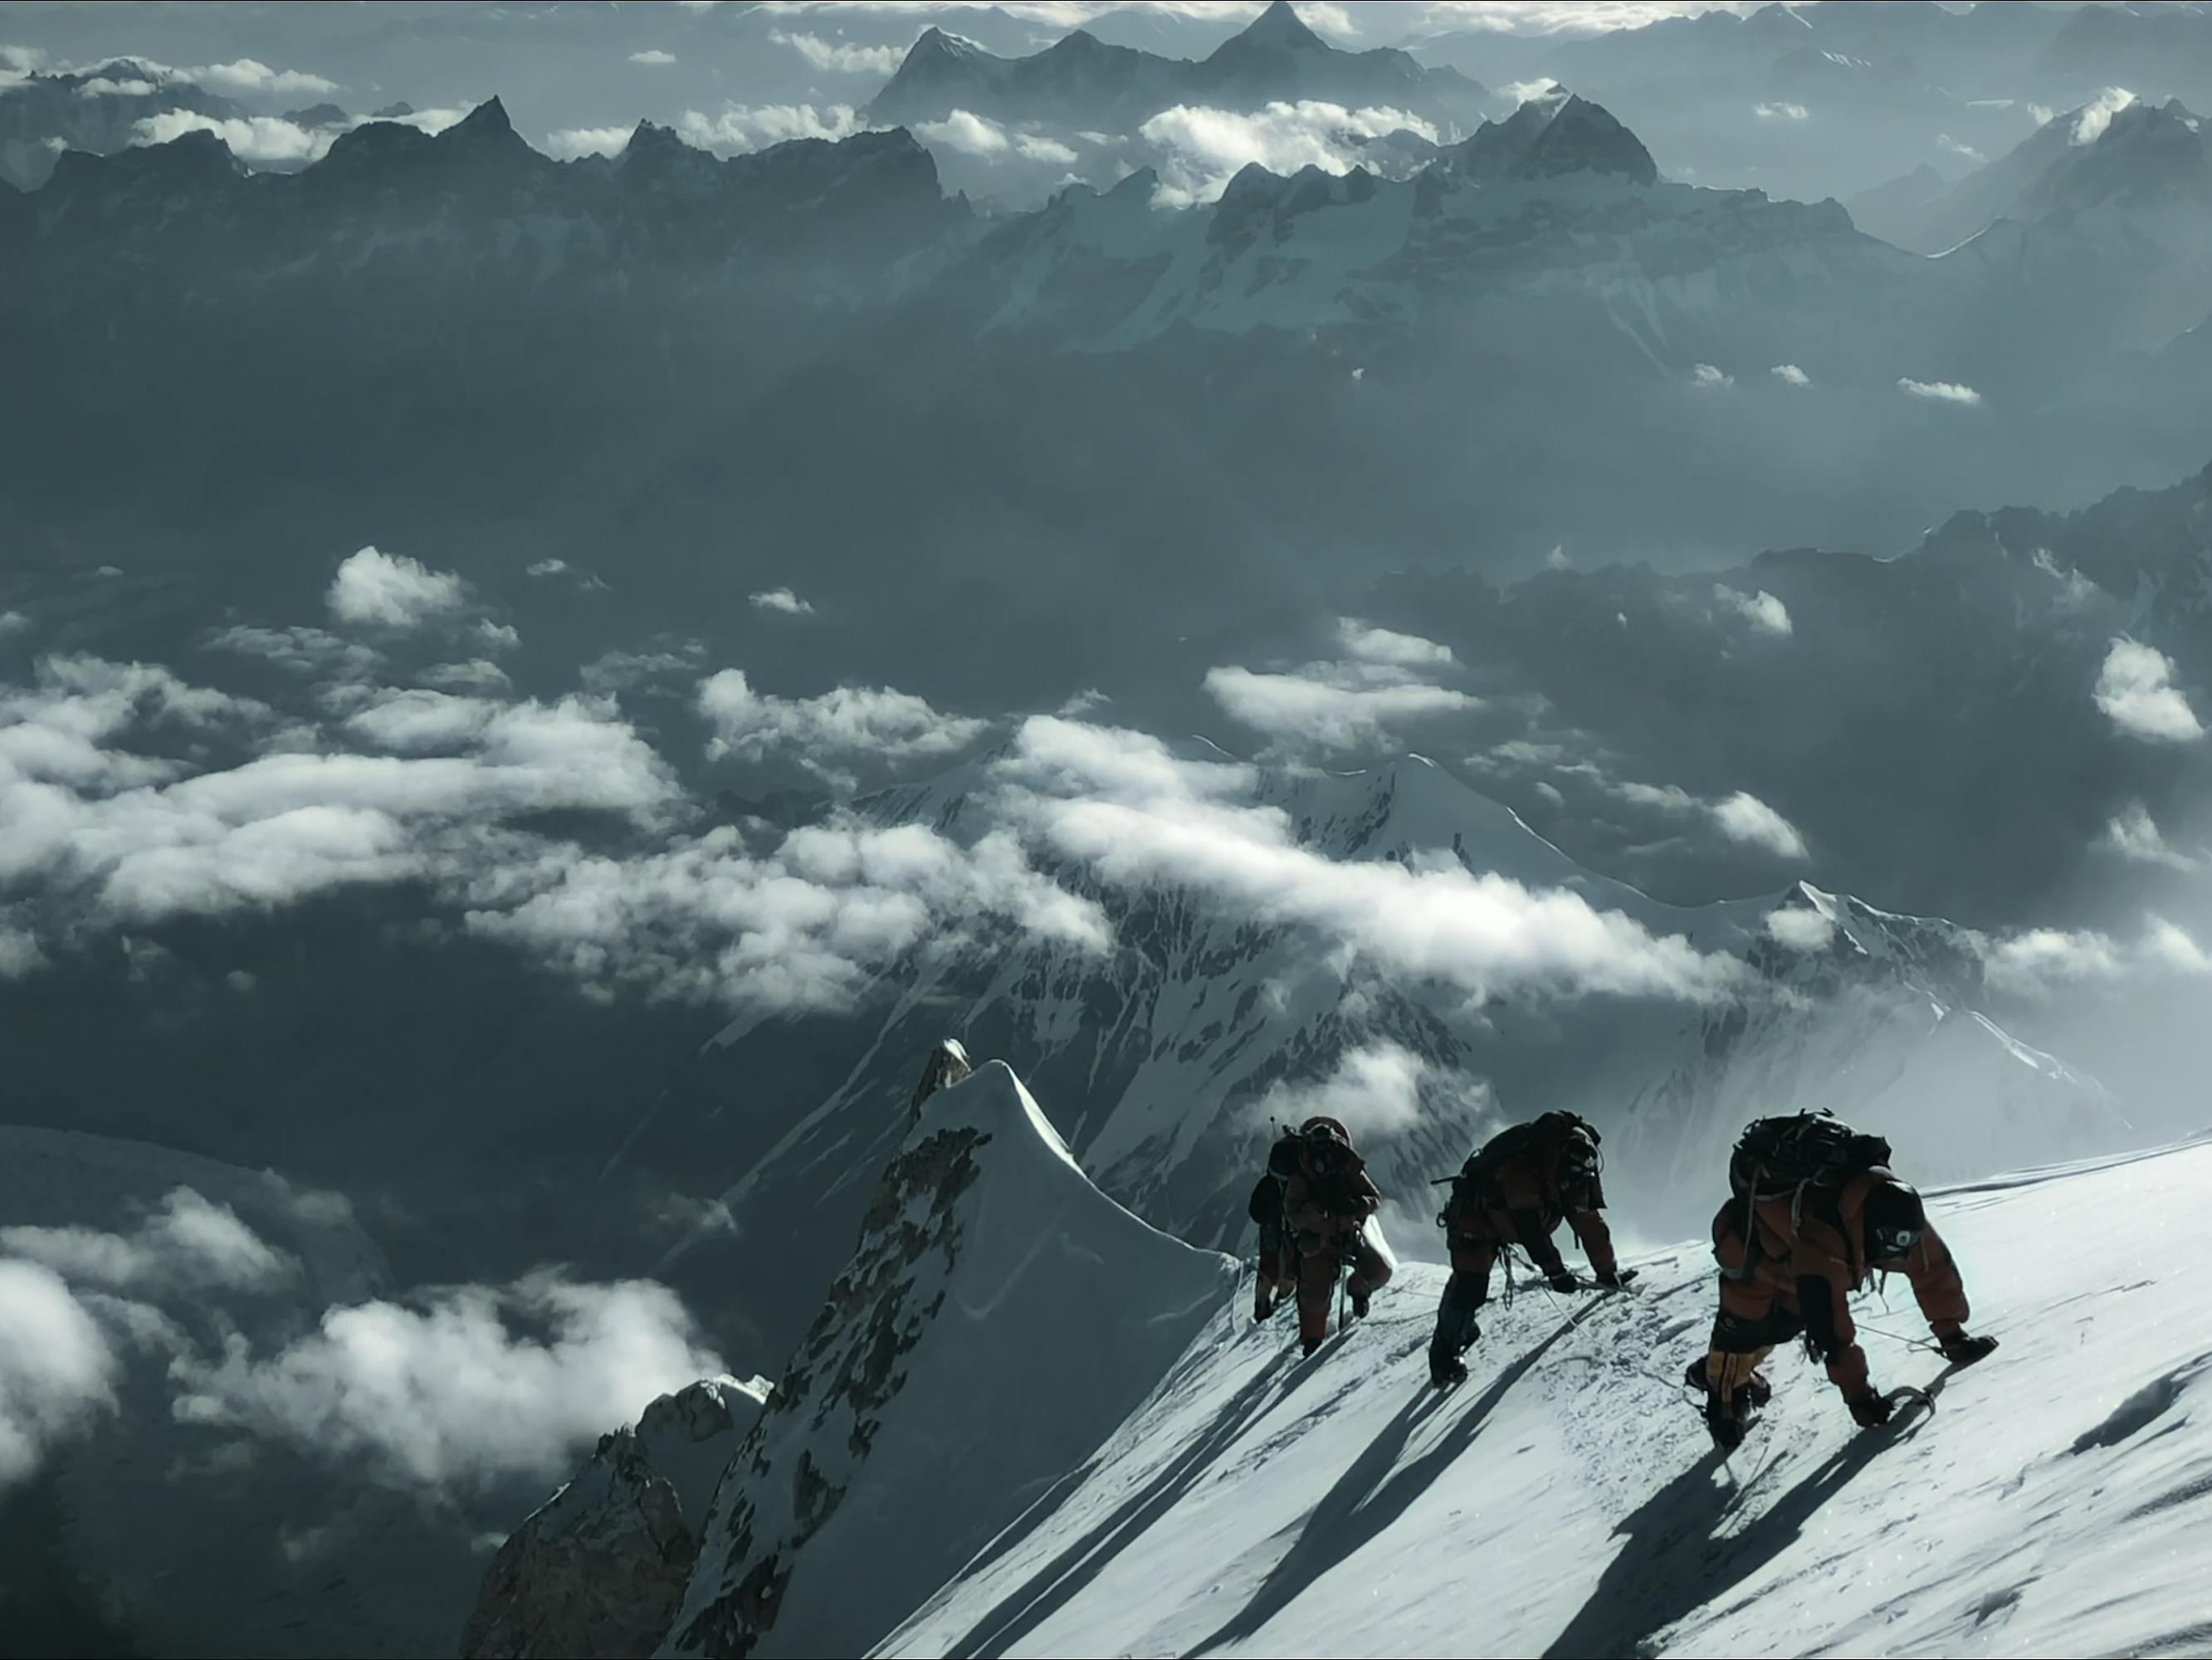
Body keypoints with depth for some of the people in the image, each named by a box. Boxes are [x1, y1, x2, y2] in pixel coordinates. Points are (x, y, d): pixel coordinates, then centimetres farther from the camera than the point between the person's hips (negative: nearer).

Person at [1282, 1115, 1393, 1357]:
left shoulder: (1350, 1172, -10)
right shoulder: (1301, 1179, -14)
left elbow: (1375, 1199, -9)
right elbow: (1294, 1215, -21)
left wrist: (1358, 1205, -31)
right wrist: (1317, 1208, -38)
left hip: (1351, 1234, 2)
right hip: (1318, 1240, -2)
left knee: (1379, 1271, -14)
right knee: (1316, 1293, -6)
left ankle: (1357, 1289, 21)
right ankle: (1312, 1339, 17)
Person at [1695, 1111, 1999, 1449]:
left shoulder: (1899, 1210, -28)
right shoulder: (1820, 1242, -48)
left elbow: (1933, 1265, -12)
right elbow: (1830, 1329, -46)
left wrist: (1952, 1335, -7)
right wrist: (1860, 1399, -43)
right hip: (1748, 1240, -7)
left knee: (1787, 1319, 6)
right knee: (1747, 1319, -16)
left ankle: (1741, 1370, 31)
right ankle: (1724, 1393, 10)